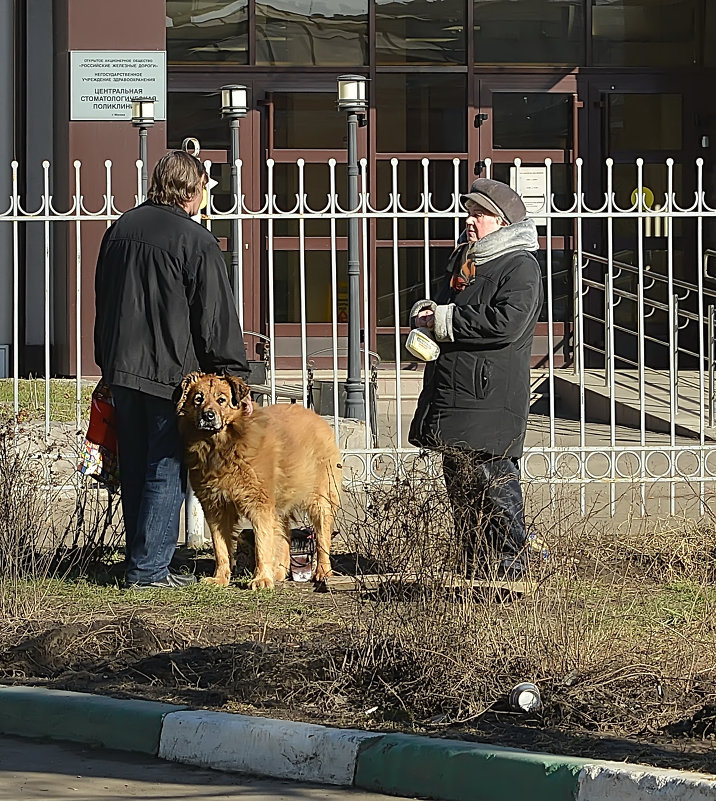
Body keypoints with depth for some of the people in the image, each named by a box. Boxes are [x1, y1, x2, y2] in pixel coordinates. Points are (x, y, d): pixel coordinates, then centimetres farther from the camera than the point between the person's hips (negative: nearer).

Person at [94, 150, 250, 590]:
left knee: (134, 469, 13)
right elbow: (216, 318, -11)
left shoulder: (121, 228, 10)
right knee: (167, 471, -1)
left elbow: (103, 301, 18)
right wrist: (234, 374, -5)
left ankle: (140, 559, 19)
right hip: (172, 371, -6)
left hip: (122, 368, 6)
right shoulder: (196, 241, -11)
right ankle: (150, 568, -2)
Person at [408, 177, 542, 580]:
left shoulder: (521, 267, -8)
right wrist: (425, 312, 6)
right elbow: (441, 309, 32)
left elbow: (506, 323, -23)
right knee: (461, 488, 12)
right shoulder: (465, 260, 20)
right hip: (453, 397, 9)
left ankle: (513, 572, -6)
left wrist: (444, 321, -15)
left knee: (497, 487, -10)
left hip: (492, 402, -9)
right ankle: (477, 574, 19)